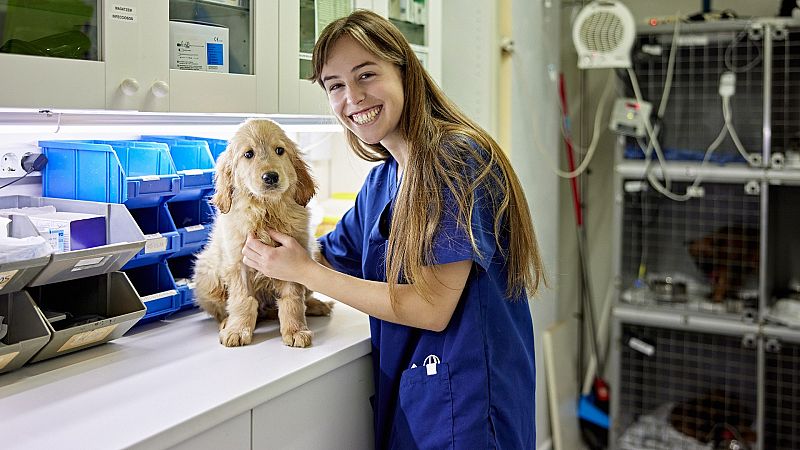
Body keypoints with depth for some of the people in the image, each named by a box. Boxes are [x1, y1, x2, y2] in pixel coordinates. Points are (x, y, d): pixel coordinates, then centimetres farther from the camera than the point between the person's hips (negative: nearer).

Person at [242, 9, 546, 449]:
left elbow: (433, 307, -22)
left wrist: (305, 272, -16)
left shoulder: (458, 158, -18)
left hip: (464, 401, -8)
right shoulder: (380, 181, 7)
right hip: (403, 394, 8)